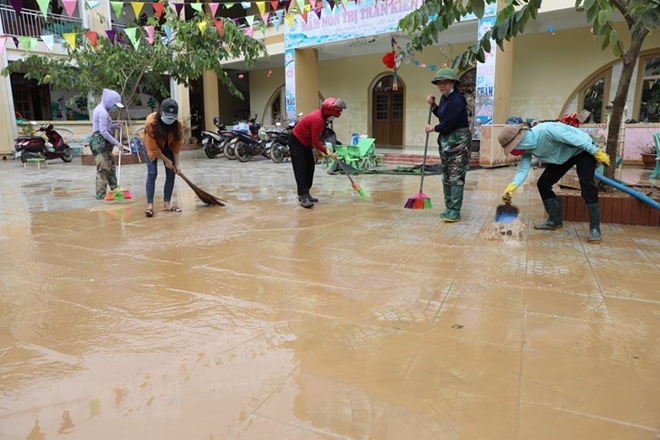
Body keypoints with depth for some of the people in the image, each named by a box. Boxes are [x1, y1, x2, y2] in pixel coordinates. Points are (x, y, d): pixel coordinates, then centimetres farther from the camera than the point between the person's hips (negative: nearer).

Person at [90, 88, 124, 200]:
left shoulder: (102, 110, 15)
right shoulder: (102, 112, -17)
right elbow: (103, 132, -23)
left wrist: (115, 126, 4)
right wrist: (117, 143, -19)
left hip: (103, 143, 11)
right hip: (100, 143, -11)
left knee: (111, 168, 16)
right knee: (103, 169, -6)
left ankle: (114, 190, 23)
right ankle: (101, 194, 0)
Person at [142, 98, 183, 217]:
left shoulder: (178, 124, -25)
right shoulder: (151, 122, -35)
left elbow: (176, 145, -14)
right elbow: (153, 147, -27)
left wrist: (176, 163, -15)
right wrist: (166, 161, -23)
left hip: (167, 147, 4)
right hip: (152, 147, -3)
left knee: (171, 173, -4)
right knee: (152, 173, -15)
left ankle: (167, 203, 4)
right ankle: (150, 205, -14)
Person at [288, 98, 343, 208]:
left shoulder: (321, 116, 1)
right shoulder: (318, 119, -29)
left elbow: (315, 138, 11)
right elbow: (315, 141, -26)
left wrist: (319, 150, 6)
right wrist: (328, 153, -23)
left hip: (305, 142, 10)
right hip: (296, 141, -10)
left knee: (310, 168, 9)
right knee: (301, 169, -14)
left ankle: (305, 194, 14)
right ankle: (303, 197, -18)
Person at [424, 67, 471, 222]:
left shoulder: (457, 100, -21)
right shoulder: (444, 97, 8)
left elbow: (447, 124, -23)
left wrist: (432, 128, -5)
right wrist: (433, 104, 7)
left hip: (458, 140, -10)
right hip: (445, 140, 10)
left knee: (456, 176, -9)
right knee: (446, 176, 13)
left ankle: (455, 212, -7)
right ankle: (449, 208, 22)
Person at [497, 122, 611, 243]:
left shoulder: (545, 130, -38)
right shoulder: (526, 149, -13)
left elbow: (575, 138, -32)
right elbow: (523, 170, -20)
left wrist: (597, 153, -25)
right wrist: (511, 188, -36)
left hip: (583, 149, -7)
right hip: (563, 156, 8)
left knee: (587, 186, -19)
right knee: (543, 184, 0)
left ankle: (595, 228, -11)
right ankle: (555, 221, 11)